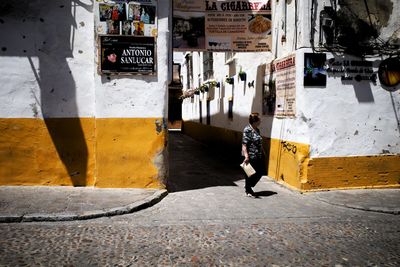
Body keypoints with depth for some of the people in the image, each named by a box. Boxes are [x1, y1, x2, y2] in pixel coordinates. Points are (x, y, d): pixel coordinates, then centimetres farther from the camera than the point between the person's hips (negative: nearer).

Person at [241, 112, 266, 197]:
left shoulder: (257, 130, 9)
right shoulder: (247, 130, -16)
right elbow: (244, 144, -21)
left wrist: (263, 152, 21)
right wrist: (246, 156, -26)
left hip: (258, 156, 9)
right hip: (250, 157, -9)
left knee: (261, 172, 12)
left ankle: (249, 186, 30)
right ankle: (248, 191, 24)